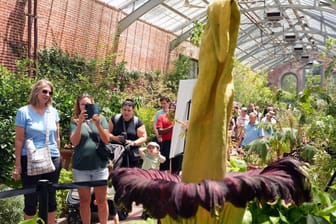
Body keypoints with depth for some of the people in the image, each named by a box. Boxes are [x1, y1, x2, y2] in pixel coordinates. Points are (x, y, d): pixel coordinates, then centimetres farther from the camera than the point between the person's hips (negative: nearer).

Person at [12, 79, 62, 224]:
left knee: (51, 198, 12)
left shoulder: (53, 112, 6)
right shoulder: (23, 112, -5)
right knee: (31, 199, 5)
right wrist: (18, 165, -7)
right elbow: (19, 140, -6)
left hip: (52, 160, 3)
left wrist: (58, 156, 12)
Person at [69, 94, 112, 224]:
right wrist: (80, 123, -21)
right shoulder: (75, 122, 3)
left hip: (100, 166, 0)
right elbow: (74, 142, -10)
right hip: (81, 167, 0)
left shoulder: (101, 119, 4)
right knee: (84, 200, 10)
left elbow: (106, 140, -4)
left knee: (101, 200, 7)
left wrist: (98, 124, -17)